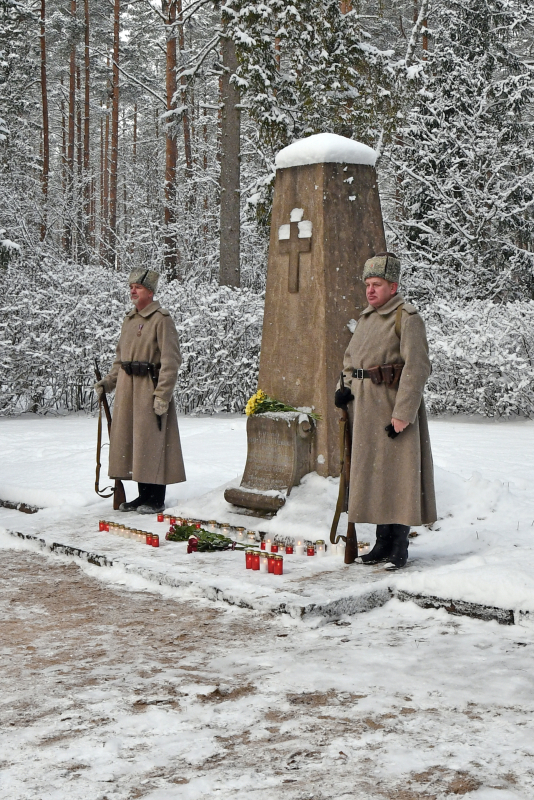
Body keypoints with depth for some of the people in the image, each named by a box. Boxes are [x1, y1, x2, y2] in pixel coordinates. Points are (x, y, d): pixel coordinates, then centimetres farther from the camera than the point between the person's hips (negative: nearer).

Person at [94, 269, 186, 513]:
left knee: (151, 443, -4)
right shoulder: (129, 319, 15)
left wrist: (162, 395, -19)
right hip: (127, 388, 8)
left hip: (150, 388, -8)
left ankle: (156, 500, 5)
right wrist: (108, 382, 12)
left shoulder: (161, 319, -10)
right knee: (129, 440, 10)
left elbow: (171, 360, -15)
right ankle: (144, 496, 20)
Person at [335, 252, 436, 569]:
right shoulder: (366, 318, 15)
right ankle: (383, 542, 19)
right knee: (372, 474, 10)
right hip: (365, 406, 8)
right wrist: (346, 387, 8)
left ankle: (399, 549, 2)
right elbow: (350, 358, 27)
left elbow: (417, 368, -18)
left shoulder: (408, 318, -10)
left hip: (395, 405, -8)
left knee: (399, 473, -5)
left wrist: (402, 413, -22)